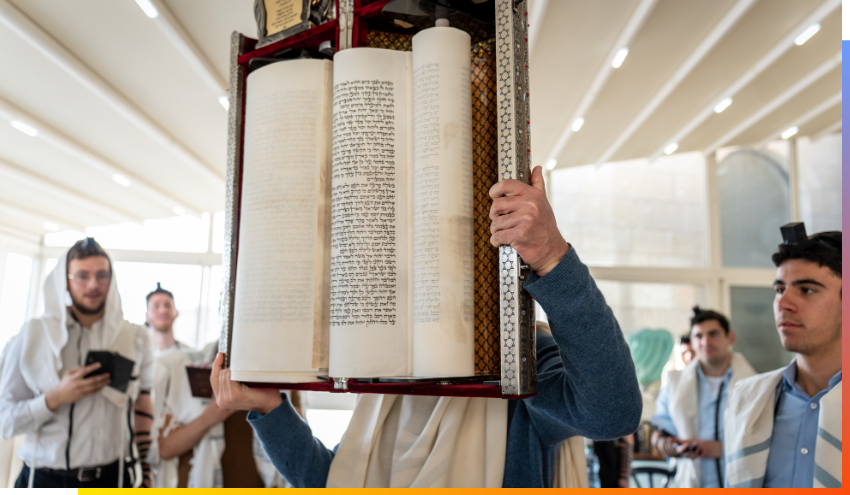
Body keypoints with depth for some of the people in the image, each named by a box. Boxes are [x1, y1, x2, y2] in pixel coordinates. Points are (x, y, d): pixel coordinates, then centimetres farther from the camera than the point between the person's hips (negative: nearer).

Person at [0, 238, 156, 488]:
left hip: (113, 477, 1)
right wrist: (57, 397, -20)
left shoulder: (136, 338, 1)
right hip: (44, 479, -1)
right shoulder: (32, 336, -3)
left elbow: (143, 402, 7)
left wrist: (144, 472, 6)